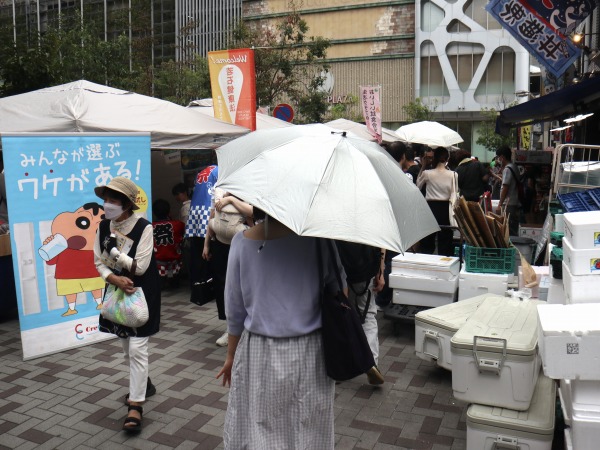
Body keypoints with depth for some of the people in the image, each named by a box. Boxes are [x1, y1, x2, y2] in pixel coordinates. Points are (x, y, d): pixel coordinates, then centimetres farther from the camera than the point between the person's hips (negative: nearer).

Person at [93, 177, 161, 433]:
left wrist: (114, 251, -23)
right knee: (127, 348, 18)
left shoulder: (143, 227, -17)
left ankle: (135, 406, 1)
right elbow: (98, 262, -1)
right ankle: (143, 385, 40)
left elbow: (140, 267, -19)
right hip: (118, 292, 6)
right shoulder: (104, 227, -2)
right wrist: (114, 279, -19)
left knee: (137, 349, -7)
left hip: (141, 294, -6)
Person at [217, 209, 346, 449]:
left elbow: (234, 309, 1)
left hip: (258, 355, 1)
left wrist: (231, 355, 11)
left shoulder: (241, 241, -8)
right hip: (308, 355, -1)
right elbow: (338, 288, -3)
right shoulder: (316, 236, -13)